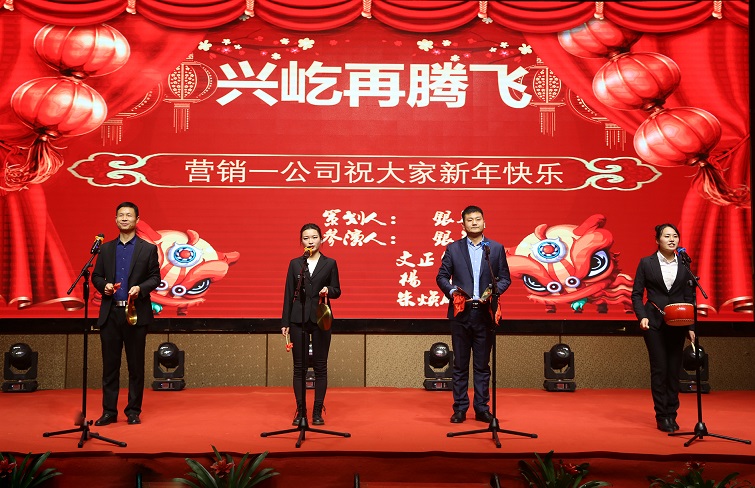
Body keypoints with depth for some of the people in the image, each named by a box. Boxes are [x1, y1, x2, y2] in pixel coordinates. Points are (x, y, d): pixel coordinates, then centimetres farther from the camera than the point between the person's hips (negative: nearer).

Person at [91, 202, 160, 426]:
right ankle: (109, 411, 12)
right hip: (110, 313, 2)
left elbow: (155, 277, 2)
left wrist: (141, 288, -16)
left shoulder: (148, 248, 4)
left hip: (136, 313, -2)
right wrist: (104, 285, -7)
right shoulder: (106, 248, 12)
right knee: (110, 364, 5)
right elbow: (96, 276, 14)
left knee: (136, 365, 3)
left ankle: (133, 411, 13)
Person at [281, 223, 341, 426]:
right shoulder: (295, 264, 7)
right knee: (299, 366, 3)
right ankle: (300, 411, 11)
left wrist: (328, 290, -17)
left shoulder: (330, 263, 4)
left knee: (320, 366, 2)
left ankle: (318, 412, 10)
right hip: (298, 320, 1)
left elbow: (337, 291, 7)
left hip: (320, 319, -1)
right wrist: (285, 322, 2)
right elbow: (289, 293, 6)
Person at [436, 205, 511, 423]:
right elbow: (441, 276, 7)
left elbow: (505, 278, 7)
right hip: (461, 313, 0)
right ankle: (460, 409, 13)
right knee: (460, 364, 5)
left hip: (485, 313, 0)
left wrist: (493, 291, -11)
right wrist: (452, 290, -11)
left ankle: (482, 409, 14)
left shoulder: (496, 248, 8)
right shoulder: (453, 248, 6)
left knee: (482, 364, 6)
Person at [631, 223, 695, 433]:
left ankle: (671, 415, 16)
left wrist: (691, 327, 4)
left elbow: (690, 297, 8)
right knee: (659, 369, -2)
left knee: (674, 370, 5)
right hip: (654, 322, -2)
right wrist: (642, 317, -13)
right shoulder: (646, 263, 1)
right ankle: (662, 416, 7)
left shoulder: (685, 265, 6)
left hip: (677, 323, 2)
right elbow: (636, 294, 2)